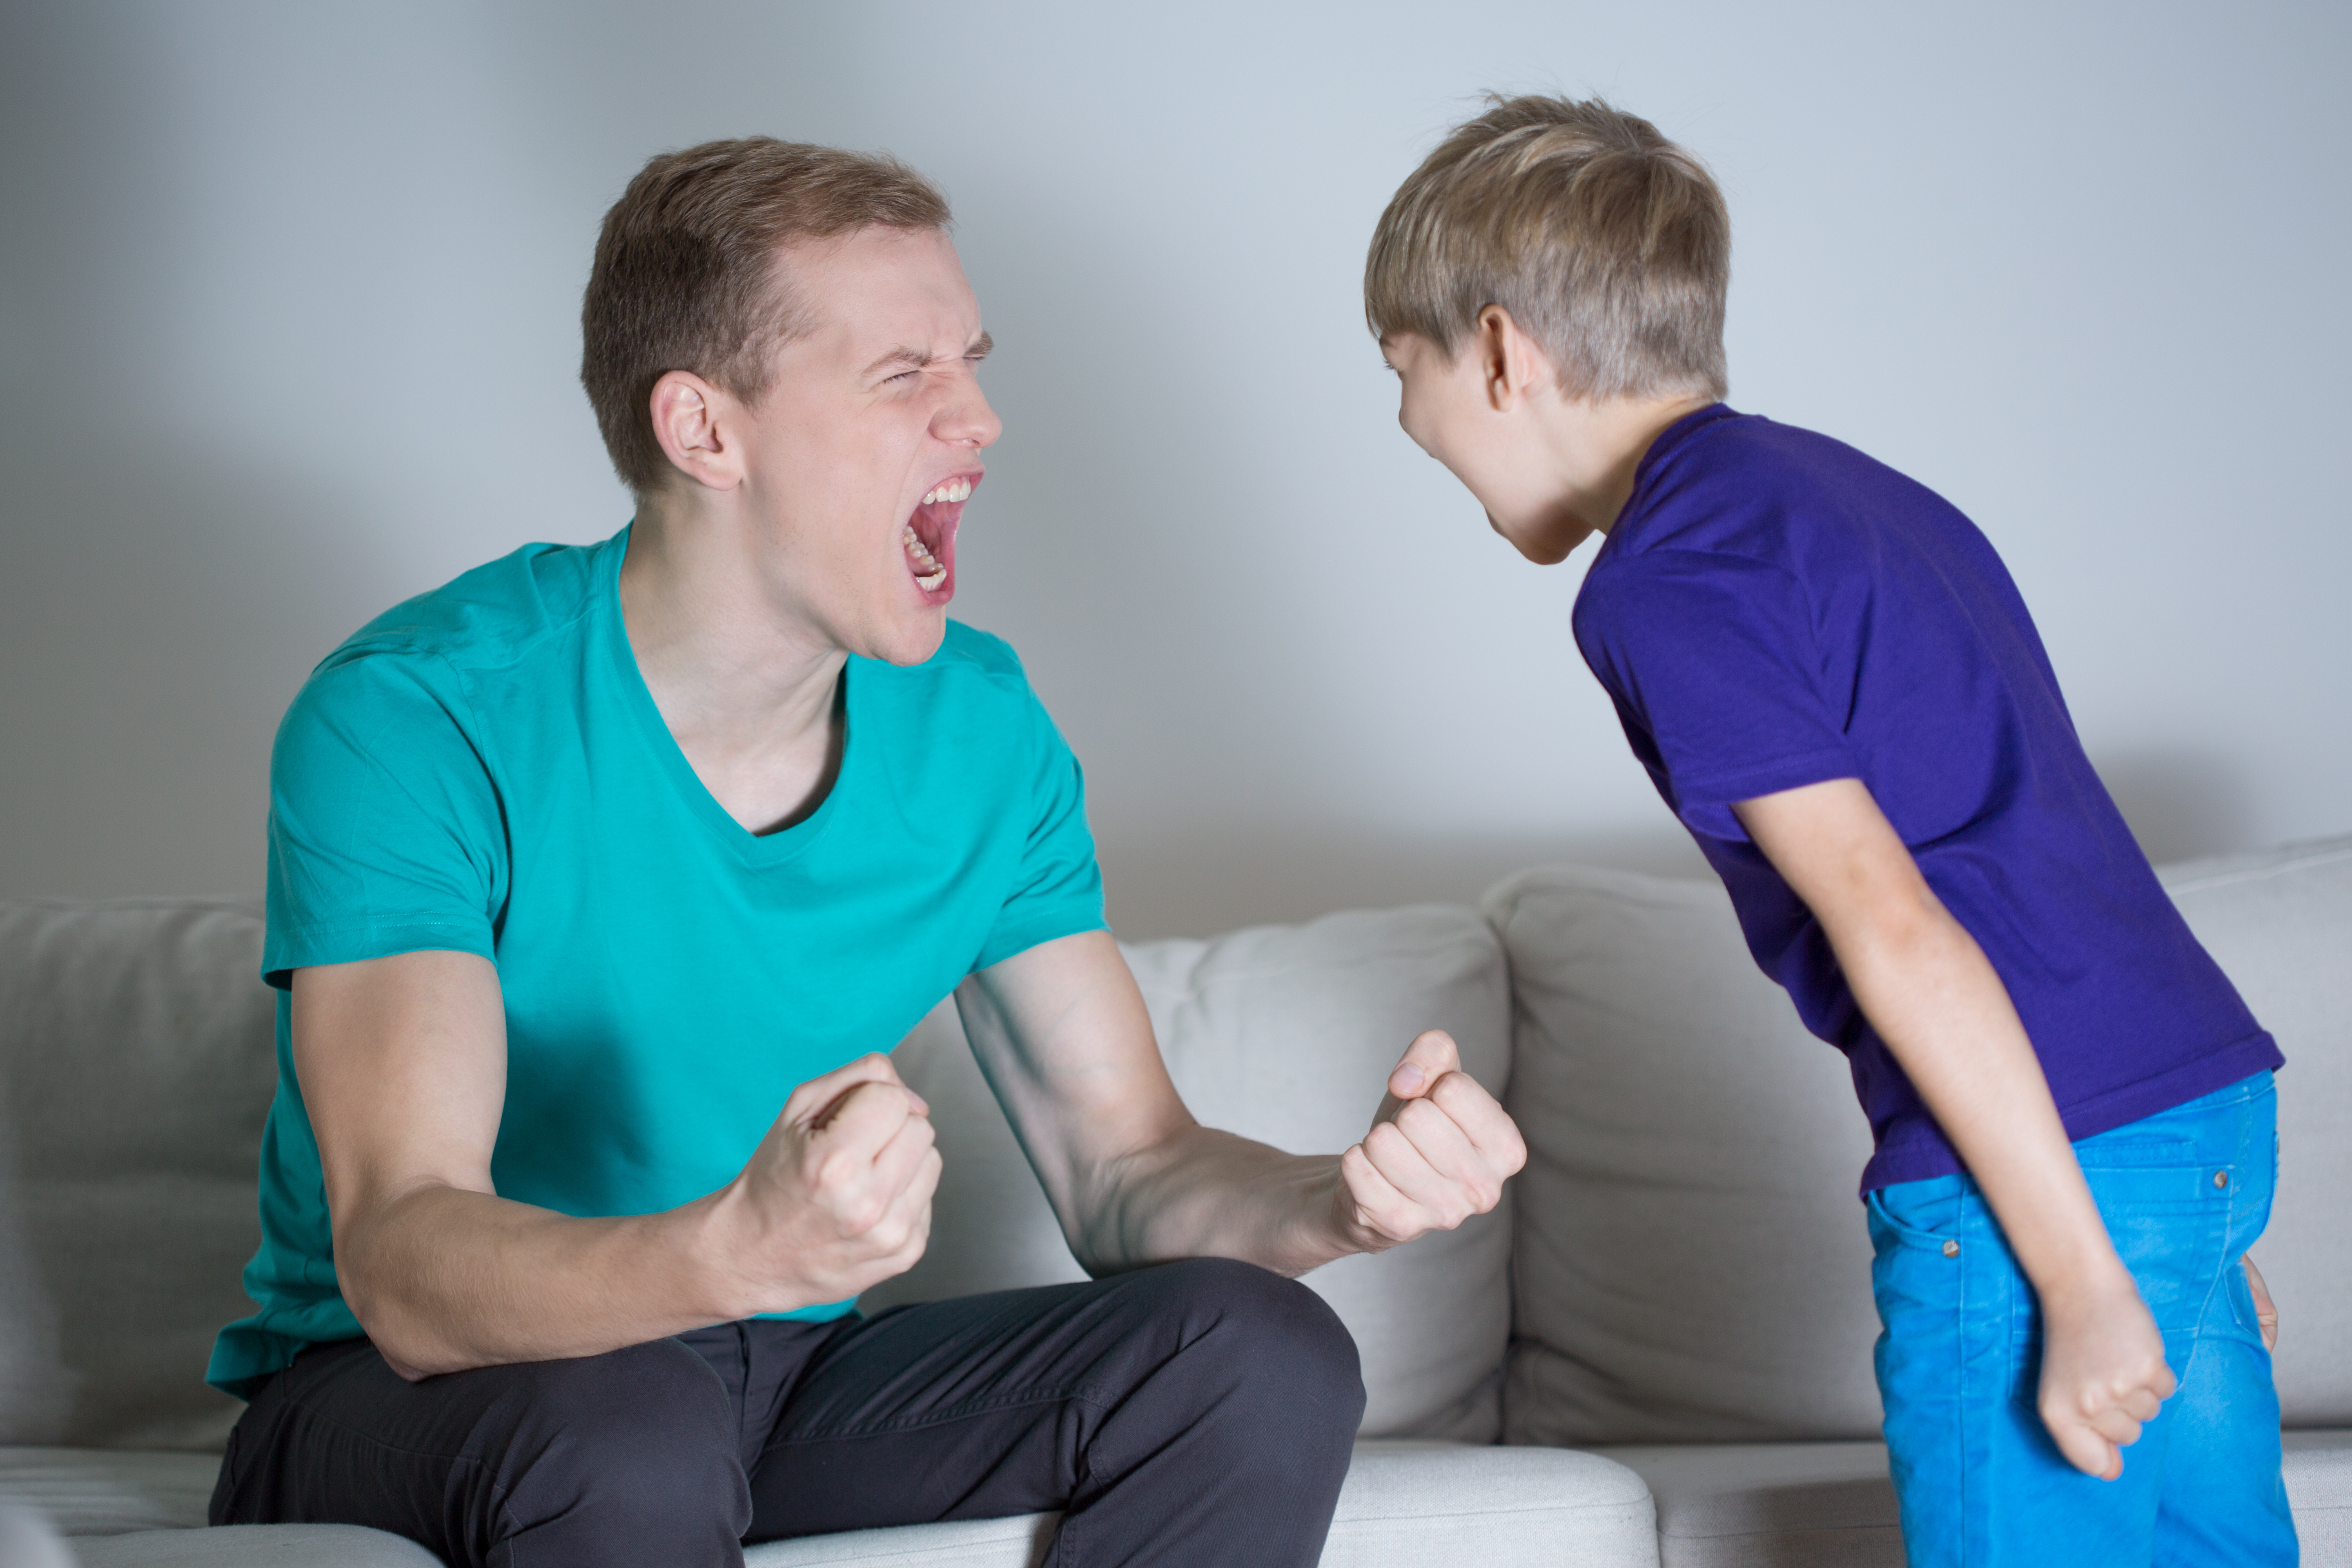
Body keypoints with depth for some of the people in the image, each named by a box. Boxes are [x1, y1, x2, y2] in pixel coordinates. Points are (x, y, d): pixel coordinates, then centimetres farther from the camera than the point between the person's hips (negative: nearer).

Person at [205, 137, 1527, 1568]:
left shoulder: (980, 727, -1)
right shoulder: (414, 721, -20)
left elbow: (1124, 1172, -2)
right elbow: (407, 1275, -30)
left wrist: (1342, 1201, -25)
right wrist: (740, 1251, -50)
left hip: (782, 1373, 6)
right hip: (389, 1394, -5)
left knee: (1266, 1362, -14)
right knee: (628, 1436, -38)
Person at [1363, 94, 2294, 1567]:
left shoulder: (1668, 581, -9)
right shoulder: (1855, 489, 19)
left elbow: (1891, 925, -17)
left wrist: (2077, 1281, -17)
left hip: (2048, 1169, -9)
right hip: (2213, 1104, 9)